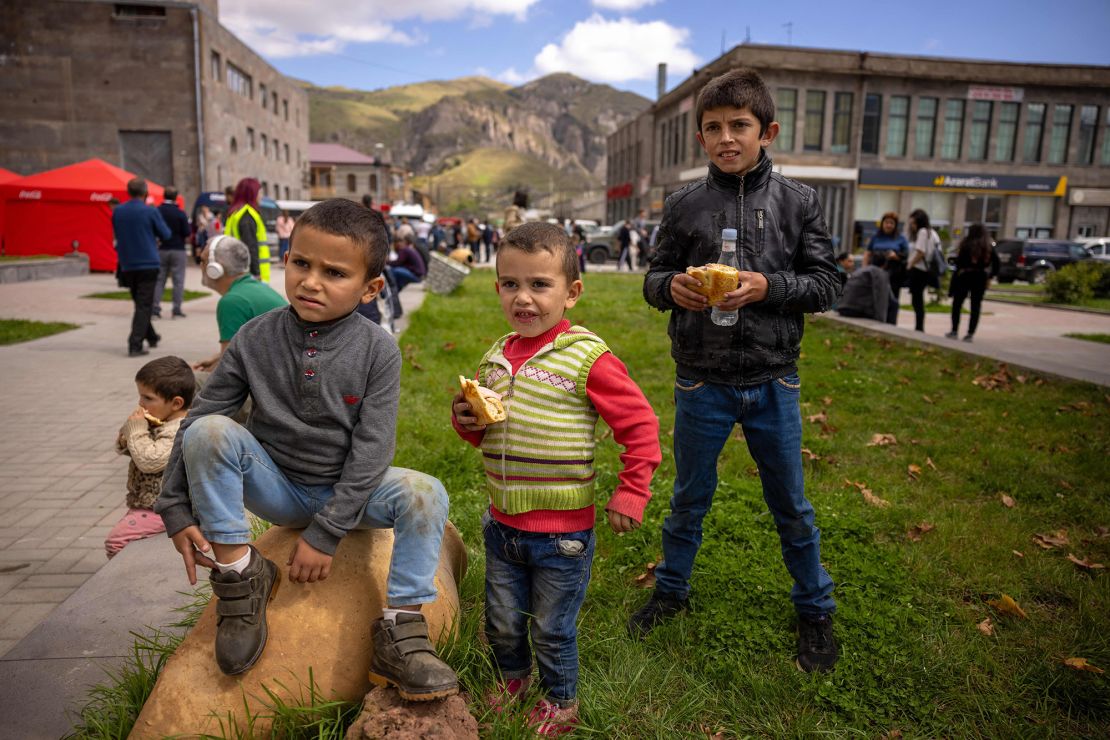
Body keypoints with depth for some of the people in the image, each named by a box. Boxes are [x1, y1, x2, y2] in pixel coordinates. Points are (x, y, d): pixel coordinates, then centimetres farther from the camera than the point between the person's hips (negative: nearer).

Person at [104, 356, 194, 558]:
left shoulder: (178, 432, -24)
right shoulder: (158, 424, 8)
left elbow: (149, 460, -32)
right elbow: (121, 447, 17)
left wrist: (137, 430, -21)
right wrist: (131, 426, -4)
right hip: (146, 502, 11)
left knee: (116, 541, -14)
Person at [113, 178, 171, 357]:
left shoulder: (117, 211, 3)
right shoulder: (150, 211, -11)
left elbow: (116, 234, 15)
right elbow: (165, 234, -1)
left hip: (127, 265, 5)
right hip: (148, 263, -5)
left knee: (140, 303, 19)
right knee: (144, 306, -2)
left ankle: (151, 337, 32)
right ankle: (135, 345, -9)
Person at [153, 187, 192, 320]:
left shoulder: (156, 211, 0)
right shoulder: (180, 213, -9)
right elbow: (187, 233, -10)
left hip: (161, 250, 3)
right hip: (178, 250, -3)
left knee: (159, 280, 8)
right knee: (178, 280, 3)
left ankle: (154, 309, 5)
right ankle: (177, 310, 2)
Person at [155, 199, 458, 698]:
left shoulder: (377, 350, -15)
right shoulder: (256, 339, -9)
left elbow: (371, 448, -17)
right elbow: (196, 419, -3)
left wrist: (326, 533, -20)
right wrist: (176, 510, -8)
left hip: (346, 491, -1)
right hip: (276, 488, 1)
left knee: (425, 494, -27)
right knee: (208, 431, -23)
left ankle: (399, 632, -16)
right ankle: (238, 571, -9)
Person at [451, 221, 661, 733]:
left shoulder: (587, 359, -18)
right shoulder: (496, 357, 1)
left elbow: (640, 425, -13)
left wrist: (630, 494, -15)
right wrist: (466, 422, -7)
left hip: (562, 531, -5)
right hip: (502, 524, 6)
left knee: (553, 628, 14)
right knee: (501, 622, 22)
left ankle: (561, 700, 42)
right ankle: (512, 675, 53)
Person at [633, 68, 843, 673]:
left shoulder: (797, 201, -1)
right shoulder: (684, 204, -1)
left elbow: (826, 284, -2)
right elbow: (653, 279, 4)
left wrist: (766, 286, -19)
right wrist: (672, 287, -19)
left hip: (772, 382, 0)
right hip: (702, 383, 0)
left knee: (790, 505, 14)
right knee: (689, 498, 17)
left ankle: (815, 610, 37)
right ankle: (672, 589, 40)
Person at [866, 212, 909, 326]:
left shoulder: (901, 238, 6)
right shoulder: (876, 237, 11)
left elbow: (907, 255, 5)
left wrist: (895, 255, -15)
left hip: (894, 276, -1)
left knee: (891, 302, 0)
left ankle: (890, 326, 4)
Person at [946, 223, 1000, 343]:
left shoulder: (967, 245, -8)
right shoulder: (989, 247, 4)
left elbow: (959, 261, -15)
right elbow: (997, 263, 2)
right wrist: (990, 277, 8)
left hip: (965, 276, -3)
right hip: (981, 278, 3)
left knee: (957, 304, 9)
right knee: (975, 306, 7)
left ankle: (954, 331, 8)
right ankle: (970, 334, 4)